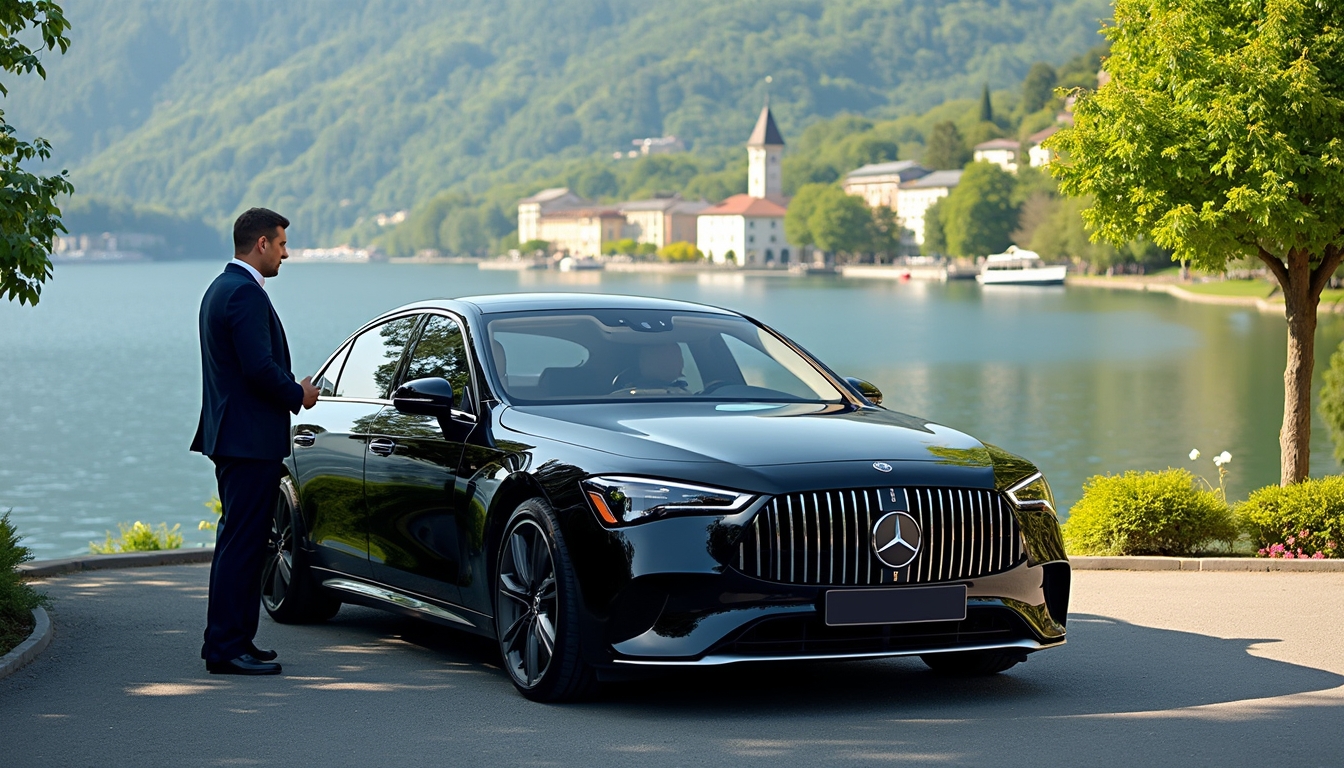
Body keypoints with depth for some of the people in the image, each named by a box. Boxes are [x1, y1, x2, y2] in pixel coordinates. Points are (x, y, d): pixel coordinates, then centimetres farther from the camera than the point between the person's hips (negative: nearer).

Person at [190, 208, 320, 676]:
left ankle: (232, 639, 20)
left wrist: (290, 391, 15)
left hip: (231, 437, 11)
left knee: (240, 542, 15)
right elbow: (260, 367, -23)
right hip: (251, 439, -11)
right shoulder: (246, 293, -16)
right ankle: (227, 648, -7)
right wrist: (298, 394, -7)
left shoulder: (221, 288, 18)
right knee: (241, 544, -8)